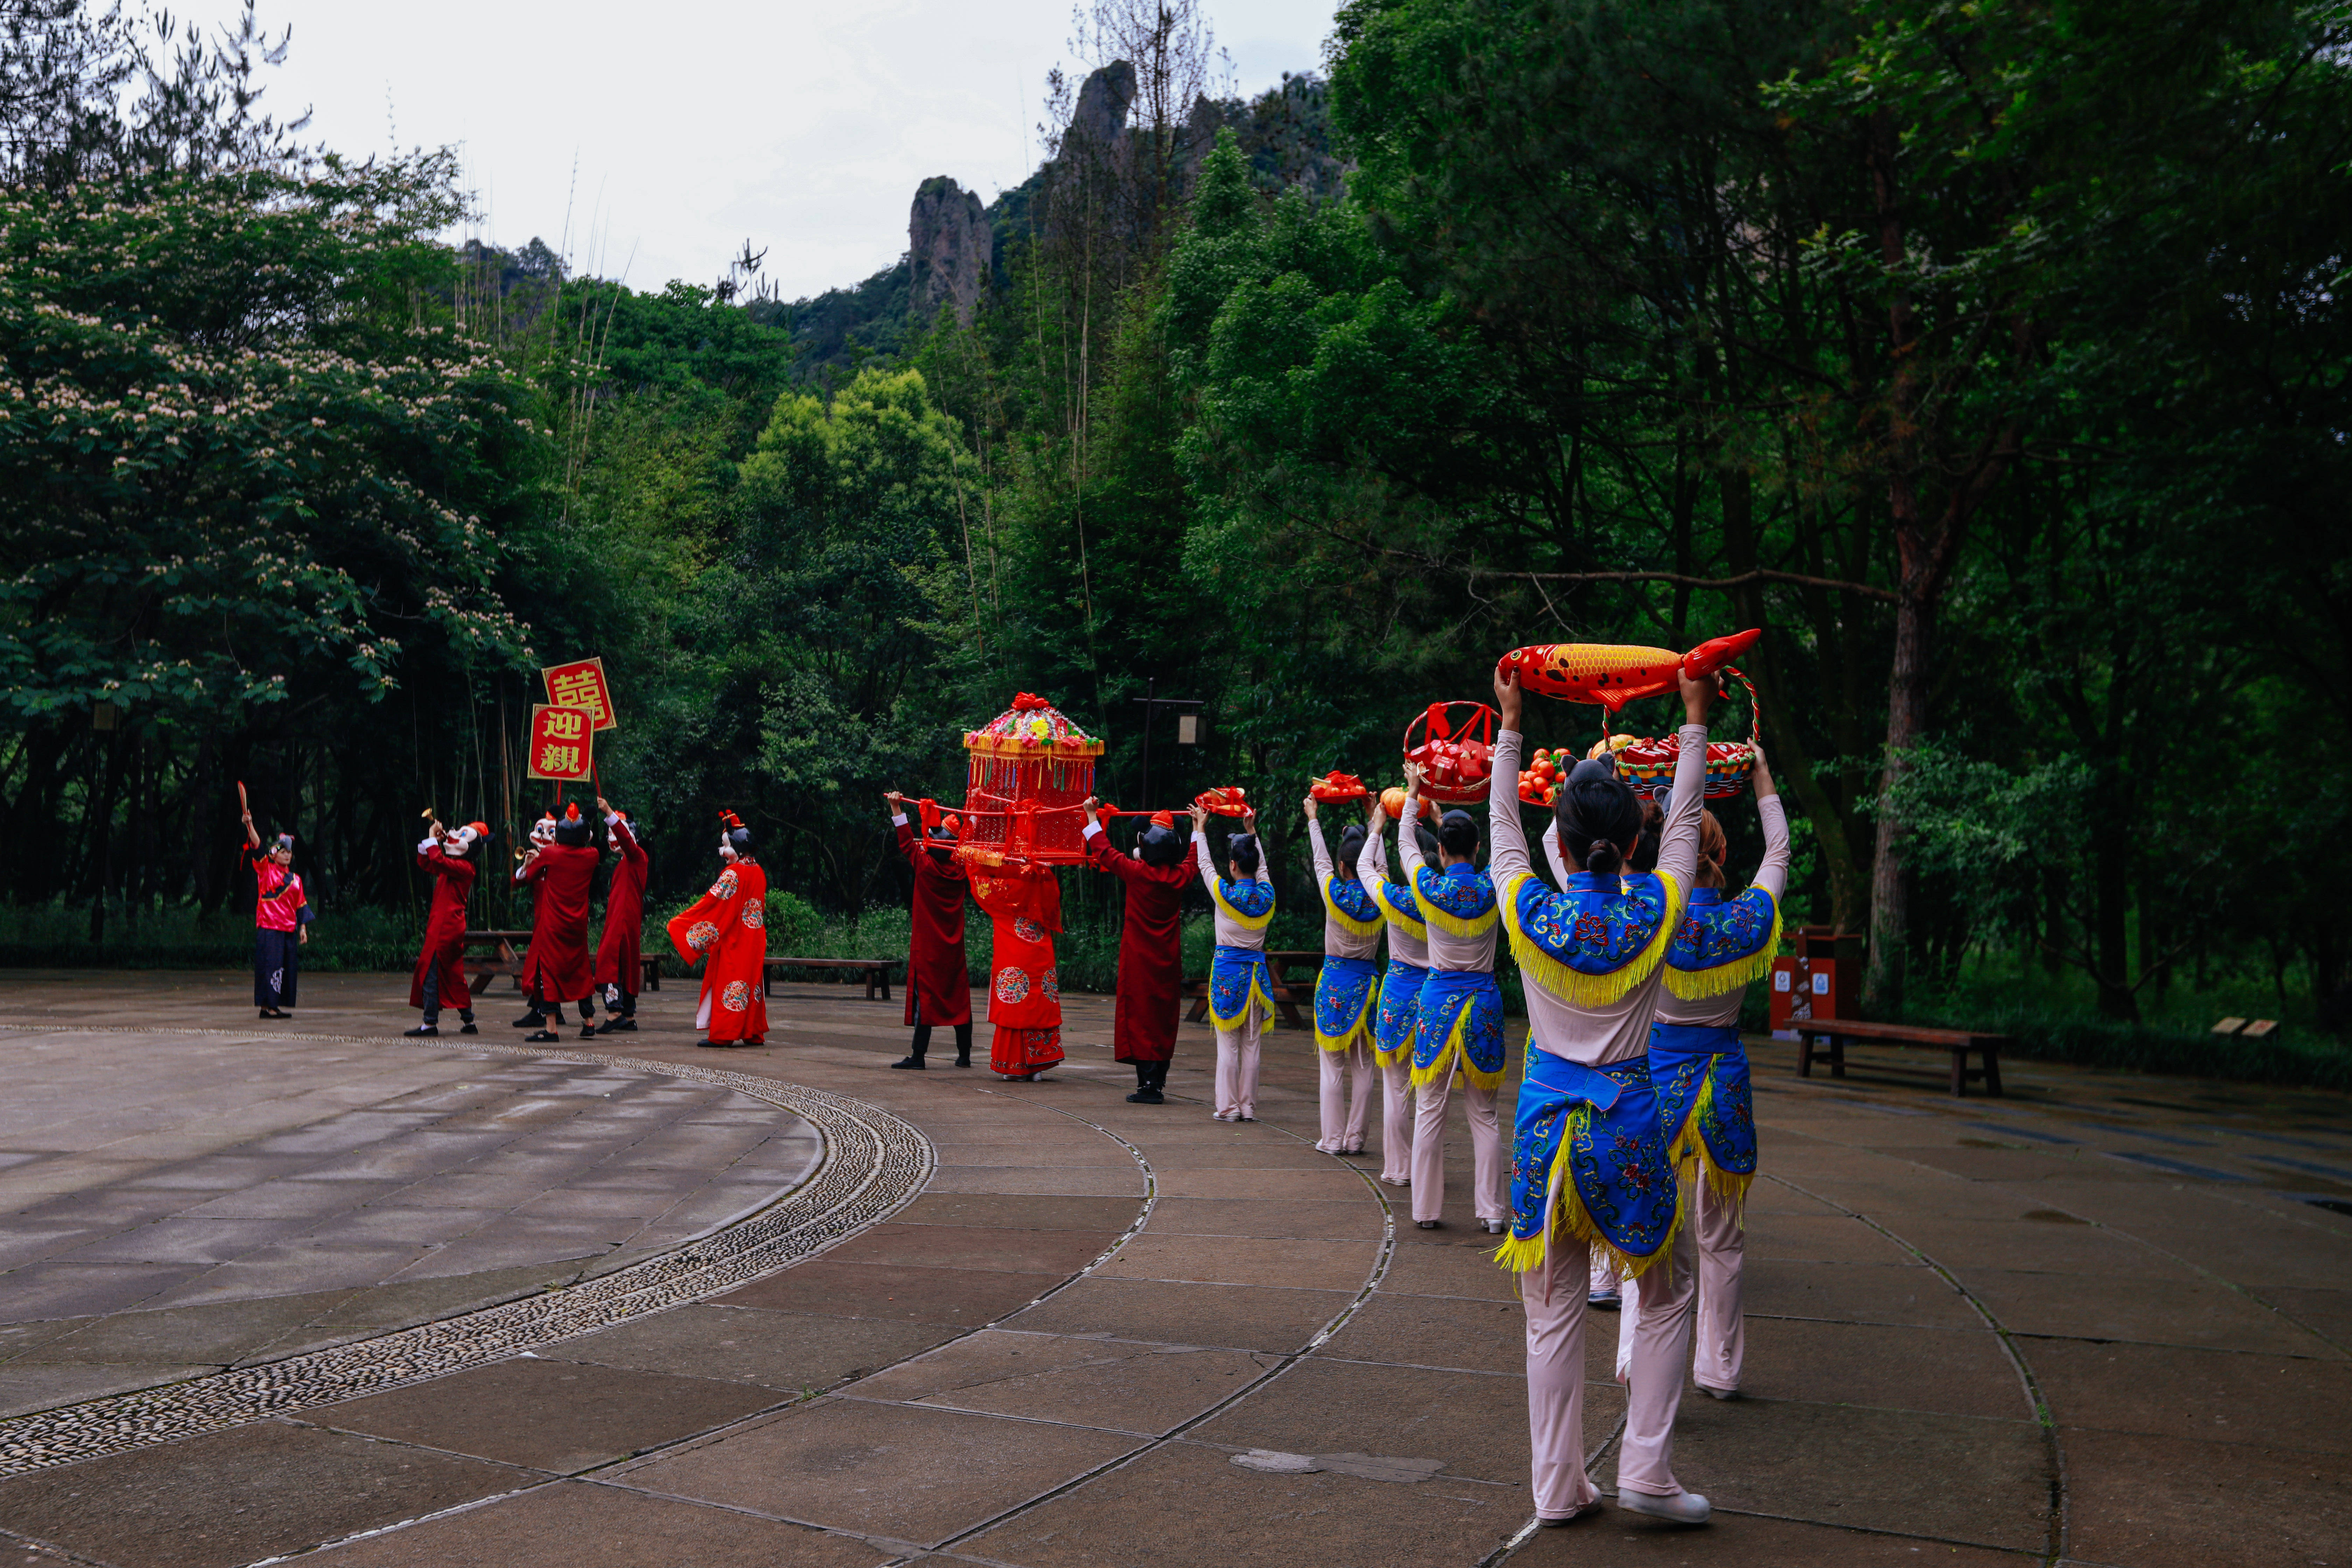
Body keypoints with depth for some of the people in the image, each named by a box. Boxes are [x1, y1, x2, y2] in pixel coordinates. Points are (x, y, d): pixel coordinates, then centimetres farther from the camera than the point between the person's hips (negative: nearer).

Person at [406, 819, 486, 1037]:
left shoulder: (464, 868, -12)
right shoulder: (453, 867, 17)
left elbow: (438, 860, -29)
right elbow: (425, 862, 24)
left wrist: (433, 839, -16)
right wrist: (431, 837, 13)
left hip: (446, 927, -10)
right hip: (451, 927, 10)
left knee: (430, 971, -8)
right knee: (453, 974, 12)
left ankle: (431, 1023, -8)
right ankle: (468, 1021, 16)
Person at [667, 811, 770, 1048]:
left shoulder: (733, 873, -15)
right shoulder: (758, 872, 9)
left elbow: (712, 902, -17)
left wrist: (678, 922, -12)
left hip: (733, 940, -8)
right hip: (755, 940, 8)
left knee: (727, 983, -4)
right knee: (752, 981, 10)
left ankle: (722, 1035, -5)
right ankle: (753, 1033, 12)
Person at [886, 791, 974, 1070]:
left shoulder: (925, 867, -11)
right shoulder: (961, 871, -1)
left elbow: (907, 841, -1)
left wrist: (896, 808, 6)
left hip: (927, 945, -4)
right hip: (953, 944, 4)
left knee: (925, 996, -4)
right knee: (958, 996, 8)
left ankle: (918, 1056, -5)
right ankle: (964, 1054, 11)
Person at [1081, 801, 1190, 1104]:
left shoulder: (1138, 872, -12)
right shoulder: (1180, 876, 0)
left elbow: (1105, 852, 0)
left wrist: (1092, 816, 12)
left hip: (1140, 961, -4)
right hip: (1169, 962, 4)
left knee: (1140, 1019, -2)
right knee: (1164, 1021, 10)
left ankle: (1148, 1086, -7)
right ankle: (1159, 1084, 12)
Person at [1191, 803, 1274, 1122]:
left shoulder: (1224, 893, -10)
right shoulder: (1267, 895, 0)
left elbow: (1204, 863, 6)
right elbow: (1262, 865, 19)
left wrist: (1200, 827, 19)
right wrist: (1252, 832, 32)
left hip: (1228, 970, -3)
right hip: (1256, 970, 3)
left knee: (1228, 1045, 0)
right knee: (1251, 1045, 6)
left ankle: (1229, 1107, 1)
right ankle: (1249, 1107, 8)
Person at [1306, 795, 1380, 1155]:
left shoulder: (1335, 893, -10)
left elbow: (1320, 860, 7)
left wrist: (1313, 819, 21)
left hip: (1334, 982, -3)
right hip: (1368, 982, 3)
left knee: (1332, 1067, 1)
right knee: (1363, 1067, 6)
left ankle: (1333, 1139, 2)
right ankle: (1355, 1138, 8)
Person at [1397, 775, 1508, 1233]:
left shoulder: (1430, 887, -7)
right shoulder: (1492, 888, -5)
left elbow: (1406, 844, 13)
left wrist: (1413, 794, 27)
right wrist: (1453, 821, 33)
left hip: (1438, 999, -1)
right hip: (1483, 999, 1)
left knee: (1430, 1109, 6)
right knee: (1484, 1113, 7)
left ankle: (1426, 1208, 9)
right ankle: (1491, 1211, 6)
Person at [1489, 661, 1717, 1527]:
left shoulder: (1531, 915, -7)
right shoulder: (1654, 914, -8)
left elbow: (1505, 827, 10)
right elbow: (1685, 821, 7)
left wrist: (1510, 728, 21)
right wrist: (1695, 721, 19)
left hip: (1547, 1121, 1)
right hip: (1629, 1122, -1)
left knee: (1554, 1314, 7)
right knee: (1662, 1300, 14)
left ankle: (1559, 1488, 13)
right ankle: (1646, 1470, 9)